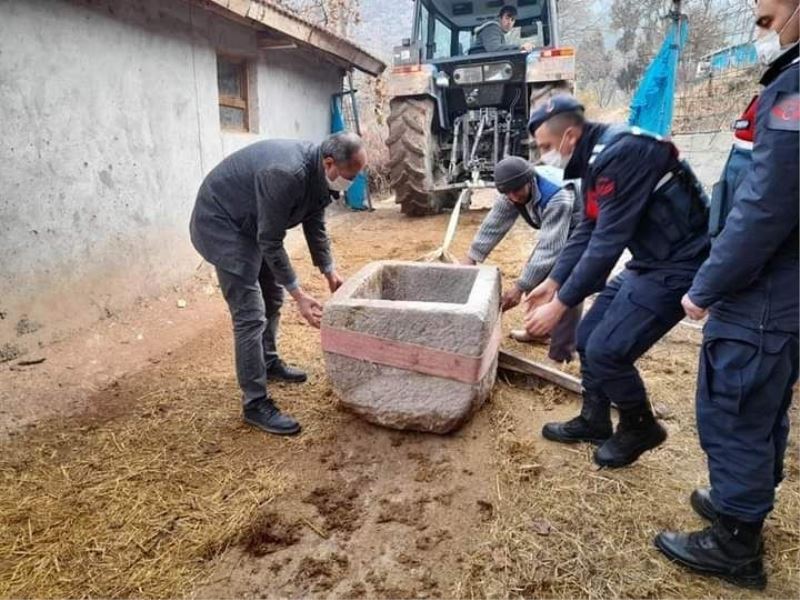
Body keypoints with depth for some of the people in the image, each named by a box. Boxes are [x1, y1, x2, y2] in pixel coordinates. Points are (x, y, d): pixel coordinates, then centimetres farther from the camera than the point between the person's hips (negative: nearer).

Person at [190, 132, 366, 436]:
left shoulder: (318, 173, -6)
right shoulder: (286, 174, -34)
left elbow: (315, 226, 7)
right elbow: (271, 242, -29)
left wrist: (330, 272, 5)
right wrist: (299, 295, -25)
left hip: (251, 223, 10)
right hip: (220, 222, -10)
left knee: (272, 296, 18)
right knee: (250, 314, -13)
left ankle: (269, 363, 38)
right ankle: (255, 403, -4)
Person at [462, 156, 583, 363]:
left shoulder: (558, 199, -40)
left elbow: (549, 249, -41)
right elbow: (493, 225, -8)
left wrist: (520, 287, -42)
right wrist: (471, 258, -12)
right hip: (554, 231, 8)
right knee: (535, 273, 9)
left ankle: (560, 356, -13)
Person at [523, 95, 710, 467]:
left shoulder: (619, 155, -24)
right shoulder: (595, 157, 7)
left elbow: (607, 242, -27)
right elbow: (588, 231, 12)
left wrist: (560, 304, -24)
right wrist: (553, 281, 7)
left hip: (678, 264, -9)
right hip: (649, 260, 10)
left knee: (606, 349, -10)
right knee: (588, 337, 10)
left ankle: (640, 428, 16)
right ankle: (594, 421, 28)